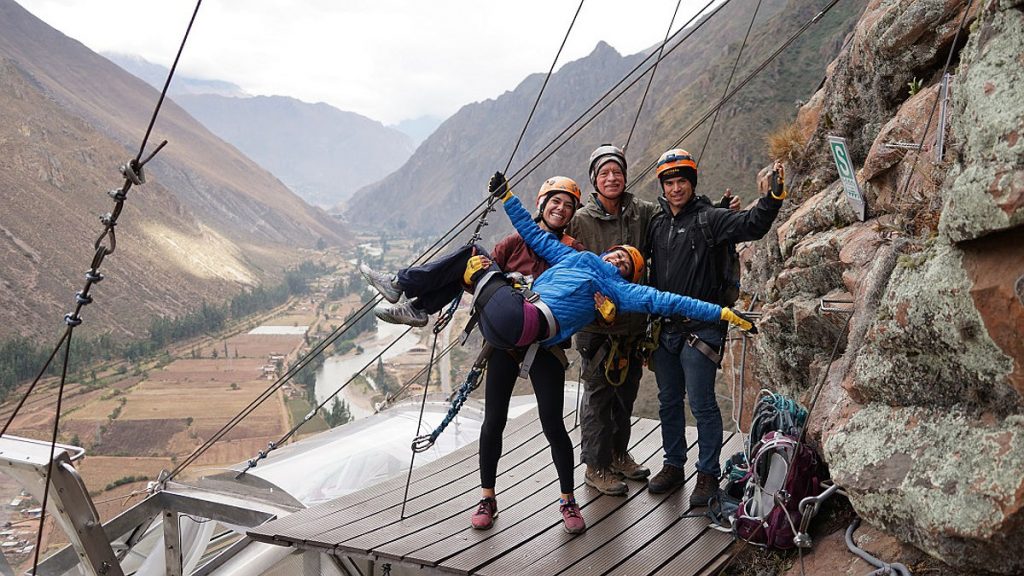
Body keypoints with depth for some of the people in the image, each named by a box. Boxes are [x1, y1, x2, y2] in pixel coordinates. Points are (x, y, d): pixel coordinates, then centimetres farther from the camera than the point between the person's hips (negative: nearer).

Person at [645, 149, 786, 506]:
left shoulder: (708, 218, -5)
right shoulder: (657, 223, 12)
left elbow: (752, 225, -21)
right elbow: (645, 268, 22)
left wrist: (774, 195, -36)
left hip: (699, 329, -6)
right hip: (664, 329, 6)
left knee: (701, 403, -2)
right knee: (669, 402, 15)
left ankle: (708, 474, 11)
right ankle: (673, 466, 29)